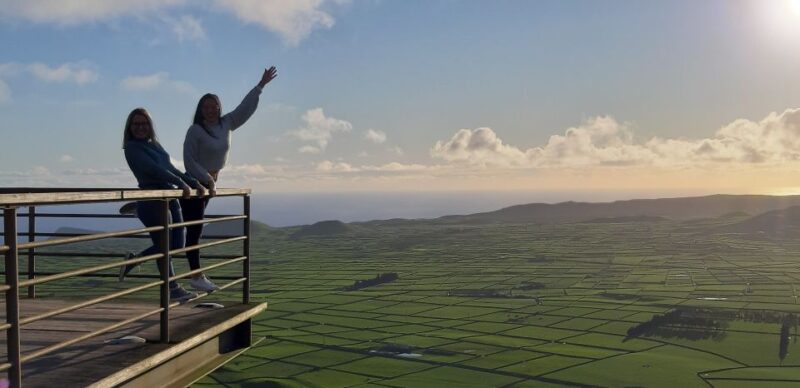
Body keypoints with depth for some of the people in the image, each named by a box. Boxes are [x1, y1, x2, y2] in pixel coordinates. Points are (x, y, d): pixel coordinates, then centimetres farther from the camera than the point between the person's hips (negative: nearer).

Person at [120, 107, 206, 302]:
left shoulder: (155, 145, 19)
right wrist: (181, 183, -18)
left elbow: (171, 168, 21)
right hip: (152, 201, -8)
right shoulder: (132, 148, -4)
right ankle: (173, 288, 13)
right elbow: (153, 169, -15)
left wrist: (195, 183, 15)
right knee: (164, 246, -1)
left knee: (177, 244, 10)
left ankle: (133, 260, 25)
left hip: (170, 199, 8)